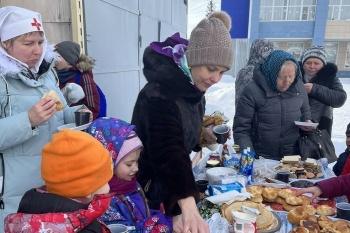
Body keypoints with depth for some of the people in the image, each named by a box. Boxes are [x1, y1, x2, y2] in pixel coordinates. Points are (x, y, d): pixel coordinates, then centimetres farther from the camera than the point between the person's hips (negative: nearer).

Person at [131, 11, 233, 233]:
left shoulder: (191, 86, -4)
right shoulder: (160, 94, -31)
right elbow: (169, 154, -43)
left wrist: (202, 133, -4)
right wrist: (189, 209, -52)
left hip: (174, 182, 8)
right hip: (151, 185, -7)